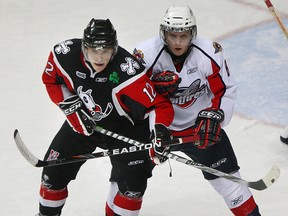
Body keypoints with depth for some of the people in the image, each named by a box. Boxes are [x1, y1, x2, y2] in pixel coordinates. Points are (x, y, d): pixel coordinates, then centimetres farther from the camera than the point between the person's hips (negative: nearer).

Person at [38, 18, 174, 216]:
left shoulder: (127, 70, -36)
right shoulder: (65, 54, -24)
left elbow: (160, 105, -34)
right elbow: (51, 80, -2)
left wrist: (160, 129, -52)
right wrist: (71, 107, -13)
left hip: (124, 126, -3)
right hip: (83, 121, 3)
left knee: (133, 181, -16)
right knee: (54, 172, 7)